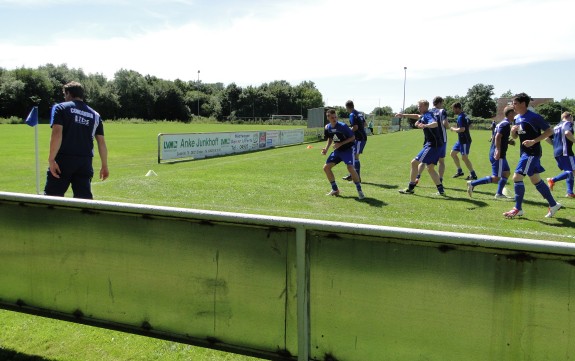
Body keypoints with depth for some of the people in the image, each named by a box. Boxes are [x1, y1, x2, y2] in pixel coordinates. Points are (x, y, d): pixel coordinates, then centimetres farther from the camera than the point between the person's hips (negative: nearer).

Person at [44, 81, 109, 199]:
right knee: (86, 200, 4)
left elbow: (57, 134, -9)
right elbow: (101, 142, 14)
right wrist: (104, 166, 19)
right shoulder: (95, 115, 16)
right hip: (85, 162, 4)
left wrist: (51, 160, -11)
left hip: (64, 160, -3)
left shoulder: (60, 108, 4)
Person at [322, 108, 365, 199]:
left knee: (350, 167, -27)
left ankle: (359, 190, -12)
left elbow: (352, 137, -15)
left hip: (347, 149, -7)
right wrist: (326, 149, 1)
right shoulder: (327, 127, -3)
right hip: (337, 150, 7)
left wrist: (340, 144, -22)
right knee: (326, 167, 0)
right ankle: (335, 190, 14)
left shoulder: (343, 126, -21)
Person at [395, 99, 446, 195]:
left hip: (432, 145, -10)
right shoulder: (424, 115, 17)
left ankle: (410, 188, -1)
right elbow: (417, 116, 39)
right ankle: (441, 190, 11)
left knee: (414, 162, -6)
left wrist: (425, 125, -53)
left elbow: (435, 123, -34)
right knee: (430, 168, 15)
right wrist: (403, 115, 37)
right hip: (436, 145, 10)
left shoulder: (427, 116, -13)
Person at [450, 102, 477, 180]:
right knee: (453, 153, 15)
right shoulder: (464, 115, 11)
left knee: (464, 157, -9)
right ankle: (460, 171, 22)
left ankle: (473, 175, -3)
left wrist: (453, 129, -10)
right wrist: (456, 128, 15)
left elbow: (462, 129, -27)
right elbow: (469, 124, 22)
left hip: (465, 141, -10)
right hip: (461, 140, 10)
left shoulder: (461, 117, -18)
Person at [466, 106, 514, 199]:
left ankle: (499, 194, 19)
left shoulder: (501, 123, 16)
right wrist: (498, 150, -30)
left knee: (507, 173, 18)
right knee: (495, 178, -9)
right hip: (499, 155, -11)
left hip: (494, 153, 11)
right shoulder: (506, 124, -13)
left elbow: (493, 136, 21)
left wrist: (508, 142, 22)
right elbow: (498, 136, -25)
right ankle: (472, 183, -9)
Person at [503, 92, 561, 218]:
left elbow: (550, 130, -14)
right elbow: (514, 137, 18)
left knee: (517, 176, -13)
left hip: (532, 152, -9)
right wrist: (513, 130, -5)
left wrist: (534, 141, -22)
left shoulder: (534, 117, -15)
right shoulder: (517, 118, 9)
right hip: (524, 152, 9)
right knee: (536, 180, 14)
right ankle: (553, 204, 26)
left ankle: (518, 209, -4)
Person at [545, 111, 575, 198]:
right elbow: (567, 133, -25)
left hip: (557, 152, 9)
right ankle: (553, 180, -15)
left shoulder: (557, 126, 20)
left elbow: (548, 138, 18)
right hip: (565, 152, -9)